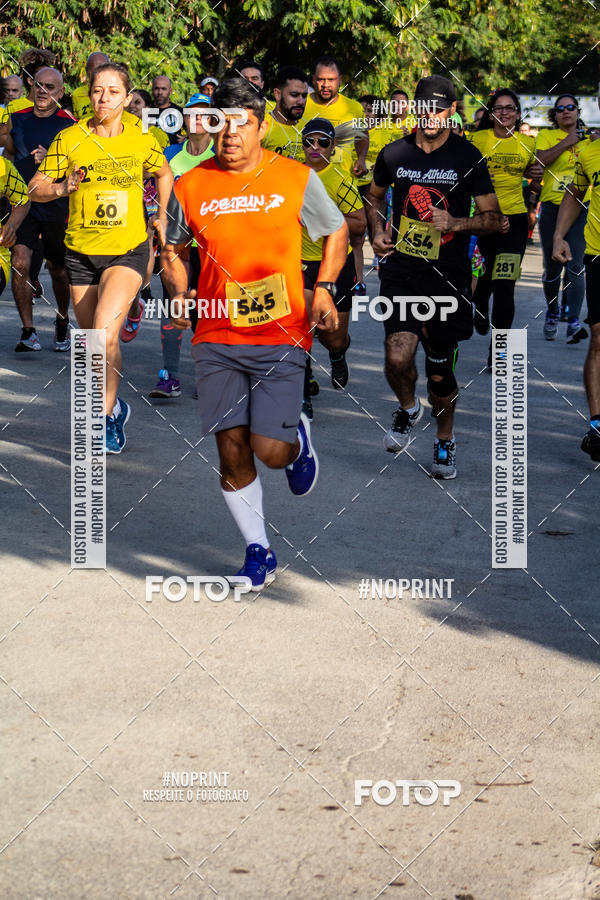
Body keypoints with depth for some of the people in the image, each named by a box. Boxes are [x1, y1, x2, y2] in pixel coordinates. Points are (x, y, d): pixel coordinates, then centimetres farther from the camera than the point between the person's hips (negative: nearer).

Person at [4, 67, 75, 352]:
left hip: (57, 205, -2)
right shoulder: (17, 119, 6)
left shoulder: (69, 125, -5)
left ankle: (62, 322, 35)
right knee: (20, 263, -14)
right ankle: (28, 331, -9)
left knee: (58, 269, 11)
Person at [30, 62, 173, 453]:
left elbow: (165, 174, 18)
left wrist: (161, 215, 12)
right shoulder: (70, 139, -5)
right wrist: (61, 187, -21)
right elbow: (36, 186, -2)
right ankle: (114, 406, 37)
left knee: (104, 332, -22)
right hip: (81, 252, 2)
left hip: (129, 249, -2)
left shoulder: (142, 141, -3)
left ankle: (105, 415, -9)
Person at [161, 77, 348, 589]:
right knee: (232, 449, 0)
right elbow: (173, 248, 19)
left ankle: (298, 439, 28)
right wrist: (180, 297, 2)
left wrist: (324, 288, -2)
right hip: (216, 340, 2)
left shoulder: (296, 178, -1)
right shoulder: (191, 187, 2)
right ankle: (258, 550, 16)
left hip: (281, 338, -2)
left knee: (270, 449, -10)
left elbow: (337, 232, 12)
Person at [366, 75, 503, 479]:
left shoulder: (468, 157, -4)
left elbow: (493, 218, 0)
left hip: (448, 274, -1)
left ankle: (445, 439, 34)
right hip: (402, 268, 1)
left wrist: (456, 223, -17)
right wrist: (377, 232, 5)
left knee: (440, 370, 9)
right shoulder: (395, 154, 3)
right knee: (398, 358, -18)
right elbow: (375, 195, 24)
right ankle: (408, 408, 15)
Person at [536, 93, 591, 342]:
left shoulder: (588, 139, 11)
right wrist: (566, 142, -13)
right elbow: (539, 161, -14)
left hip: (579, 210, 0)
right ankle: (552, 313, 27)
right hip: (552, 207, 0)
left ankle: (573, 321, -17)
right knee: (552, 267, 7)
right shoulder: (547, 136, 5)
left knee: (574, 267, -12)